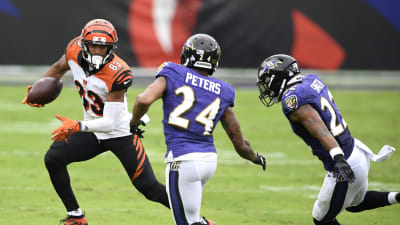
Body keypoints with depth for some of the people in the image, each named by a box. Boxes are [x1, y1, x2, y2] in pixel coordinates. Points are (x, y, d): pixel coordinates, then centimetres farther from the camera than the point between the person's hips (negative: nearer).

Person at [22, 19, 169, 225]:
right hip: (93, 132, 6)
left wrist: (77, 127, -44)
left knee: (150, 189, -6)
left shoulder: (117, 74, -31)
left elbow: (109, 122, -32)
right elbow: (59, 68, 11)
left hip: (120, 133, -6)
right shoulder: (75, 50, -14)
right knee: (53, 159, -10)